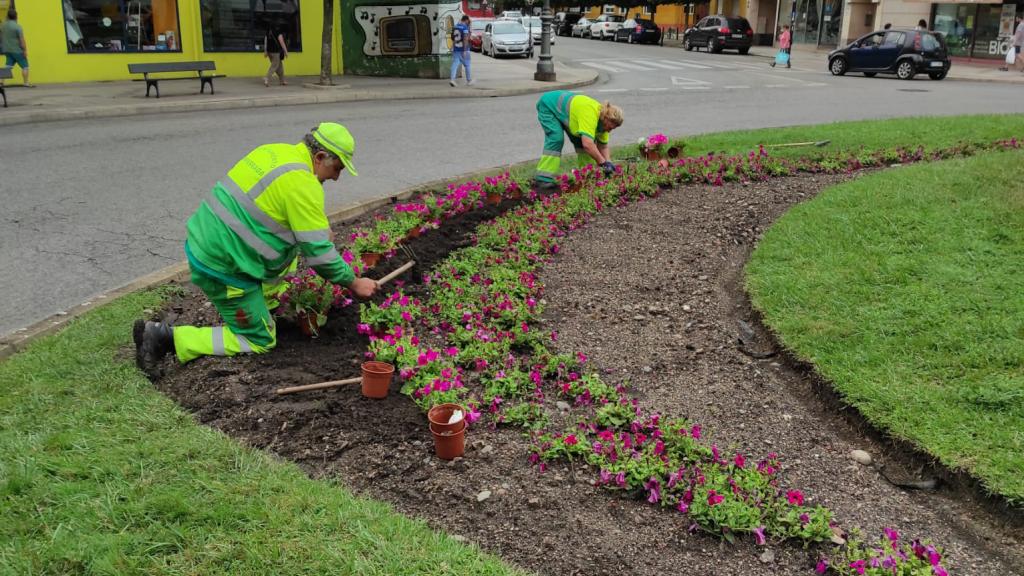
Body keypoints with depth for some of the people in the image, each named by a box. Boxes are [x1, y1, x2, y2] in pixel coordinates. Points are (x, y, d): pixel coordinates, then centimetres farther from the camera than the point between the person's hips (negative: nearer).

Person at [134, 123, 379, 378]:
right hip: (223, 267, -9)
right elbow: (318, 252, -16)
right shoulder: (303, 184, -18)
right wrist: (354, 283, -4)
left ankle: (263, 305, 23)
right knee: (259, 341, 5)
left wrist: (320, 227, 16)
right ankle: (168, 337, -3)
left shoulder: (274, 151, 8)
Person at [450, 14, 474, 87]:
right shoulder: (465, 27, -11)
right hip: (463, 49, -5)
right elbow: (465, 39, -19)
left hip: (455, 49, 5)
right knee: (467, 65, 8)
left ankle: (452, 79, -18)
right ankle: (469, 81, 19)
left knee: (455, 64, 0)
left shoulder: (455, 26, 9)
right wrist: (465, 51, -20)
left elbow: (453, 38, 16)